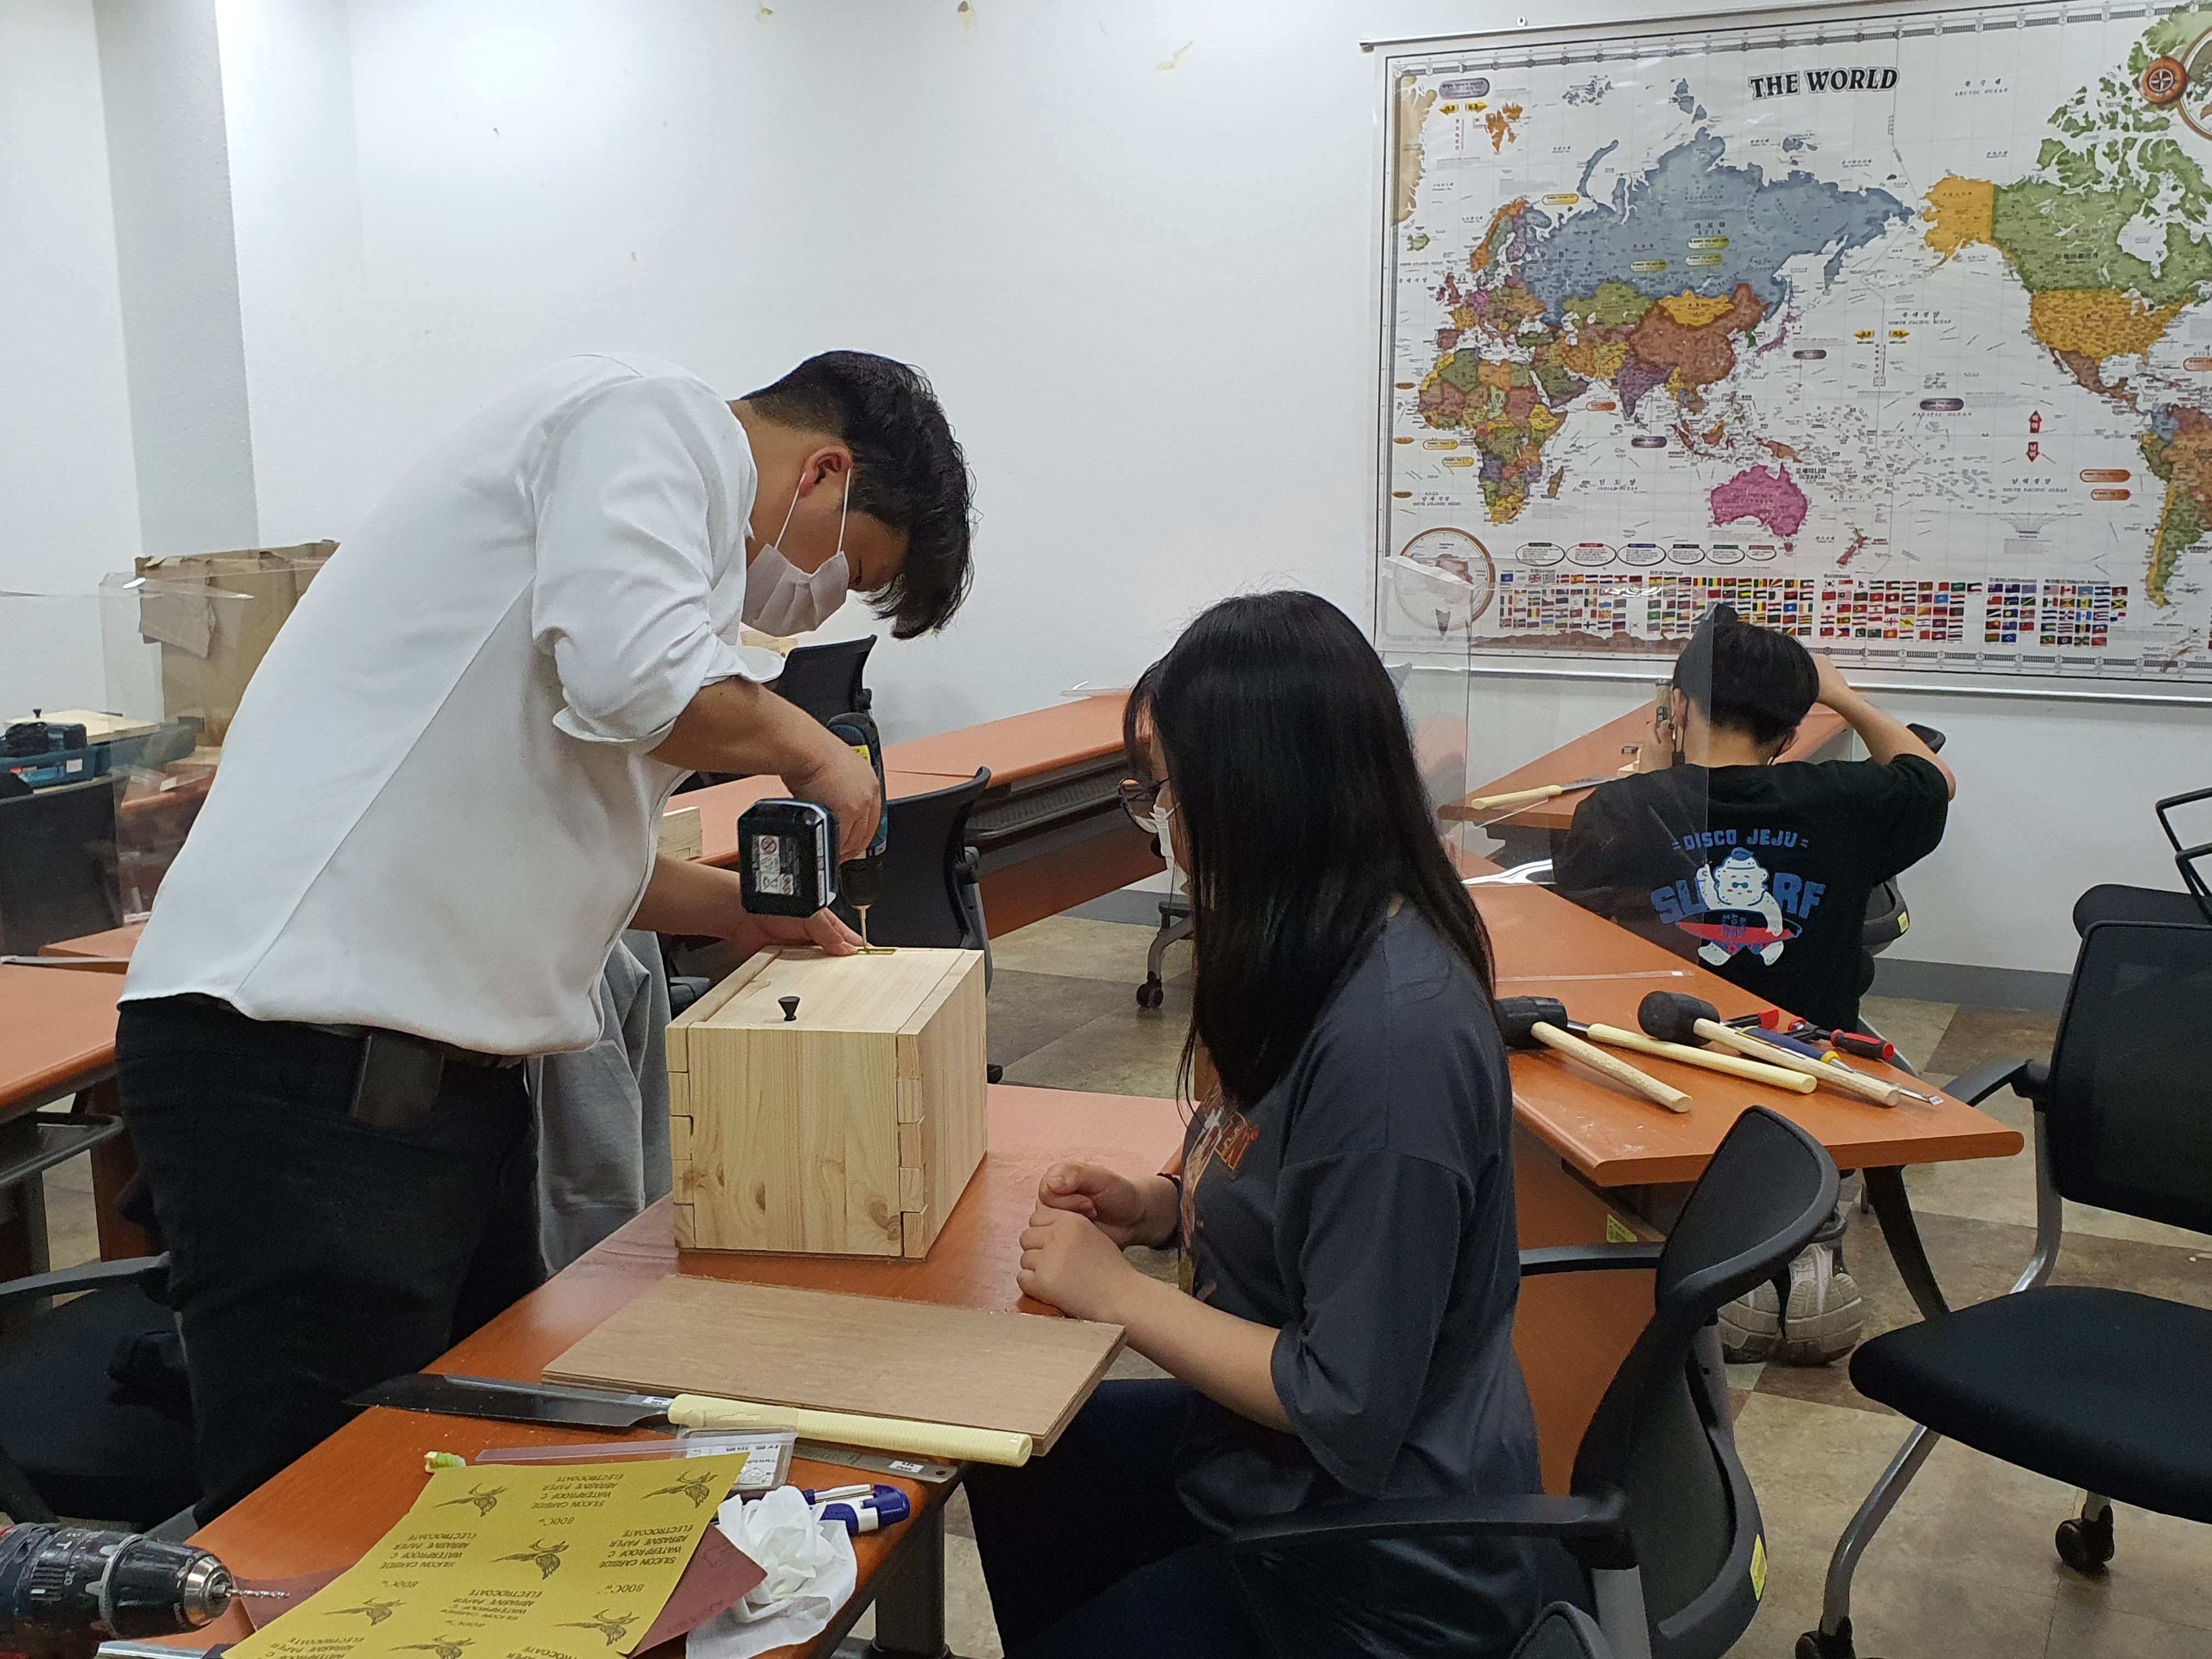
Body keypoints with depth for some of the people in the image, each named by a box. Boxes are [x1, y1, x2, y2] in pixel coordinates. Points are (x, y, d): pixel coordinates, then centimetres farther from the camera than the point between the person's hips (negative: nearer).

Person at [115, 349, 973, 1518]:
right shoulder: (646, 414, -6)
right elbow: (634, 677, -26)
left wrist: (728, 909, 20)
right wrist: (803, 743, -8)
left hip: (432, 1061, 11)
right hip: (307, 1054, -11)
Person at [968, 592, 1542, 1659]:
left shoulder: (1391, 1029, -32)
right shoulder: (1346, 951, -3)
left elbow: (1348, 1406, -28)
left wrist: (1119, 1293, -18)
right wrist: (1165, 1207, -1)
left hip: (1382, 1571, -8)